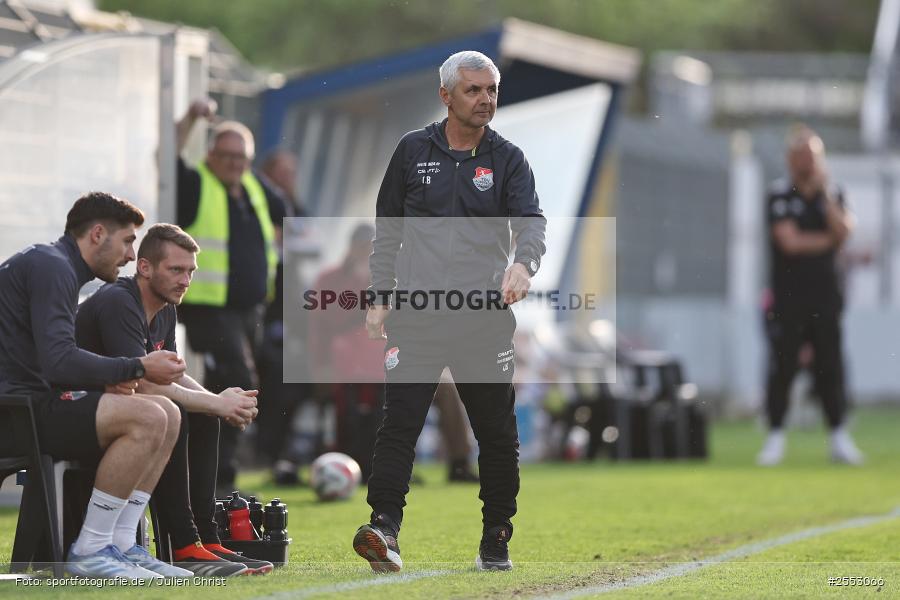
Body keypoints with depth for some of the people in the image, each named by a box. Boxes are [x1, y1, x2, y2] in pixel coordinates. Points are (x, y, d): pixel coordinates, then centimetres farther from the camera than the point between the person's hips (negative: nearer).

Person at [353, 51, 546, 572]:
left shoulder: (507, 159, 6)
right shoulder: (413, 151, 9)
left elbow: (531, 221, -9)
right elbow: (388, 230, 15)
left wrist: (523, 264, -30)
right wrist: (380, 299, 9)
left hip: (486, 317, 0)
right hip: (416, 314, 0)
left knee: (497, 432, 4)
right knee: (400, 422, -12)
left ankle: (496, 539, 15)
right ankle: (384, 528, -19)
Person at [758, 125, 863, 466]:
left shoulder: (832, 194, 10)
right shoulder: (780, 195, -1)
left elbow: (843, 232, -6)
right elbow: (790, 242, -12)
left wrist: (825, 193, -11)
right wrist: (829, 240, -4)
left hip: (825, 297, 3)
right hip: (788, 299, -3)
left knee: (830, 367, 3)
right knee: (781, 368, -3)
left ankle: (840, 438, 7)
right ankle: (775, 438, 4)